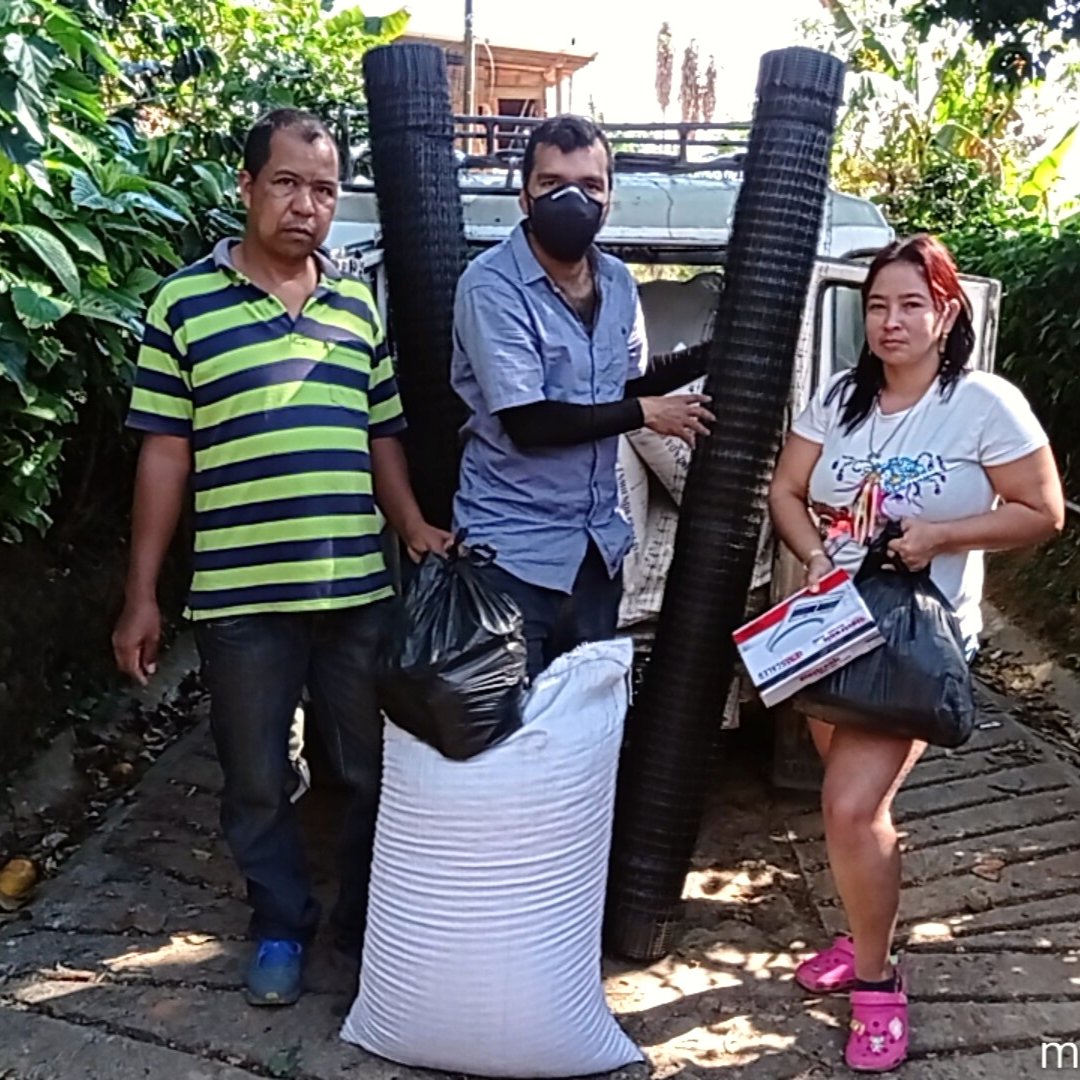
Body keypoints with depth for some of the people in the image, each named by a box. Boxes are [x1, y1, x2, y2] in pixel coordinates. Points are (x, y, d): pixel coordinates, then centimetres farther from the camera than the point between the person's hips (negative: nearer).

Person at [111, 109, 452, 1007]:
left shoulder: (359, 306, 10)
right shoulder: (184, 303, -1)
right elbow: (164, 455, -1)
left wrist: (417, 531, 1)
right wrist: (142, 595, -2)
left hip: (360, 589, 3)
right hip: (240, 597, -3)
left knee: (379, 771, 12)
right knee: (257, 782, 12)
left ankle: (369, 922, 33)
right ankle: (281, 927, 33)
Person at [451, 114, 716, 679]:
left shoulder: (618, 281, 6)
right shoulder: (491, 286, -16)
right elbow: (527, 423, -22)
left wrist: (699, 361, 2)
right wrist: (644, 414, -13)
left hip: (598, 539, 7)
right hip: (516, 547, -6)